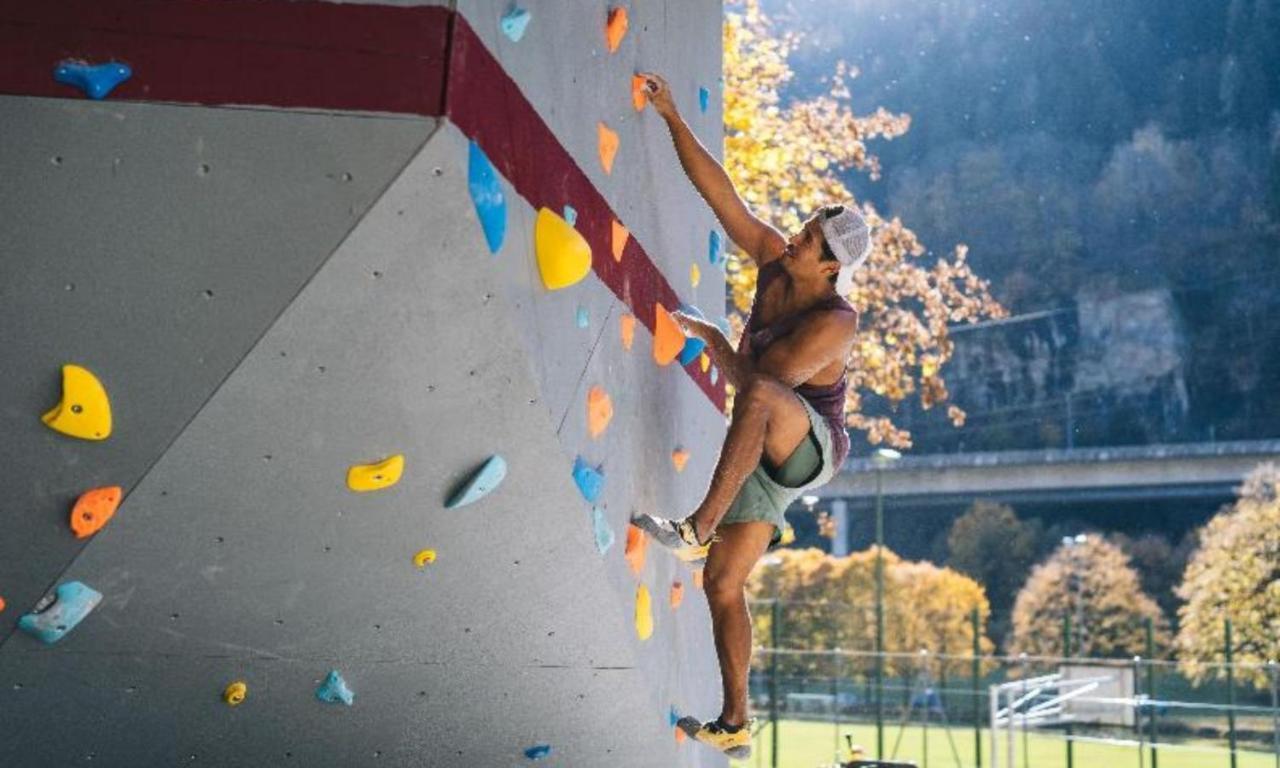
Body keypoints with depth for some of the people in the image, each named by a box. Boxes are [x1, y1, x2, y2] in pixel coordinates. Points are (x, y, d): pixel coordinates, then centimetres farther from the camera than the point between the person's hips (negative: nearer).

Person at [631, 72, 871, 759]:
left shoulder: (832, 323, -23)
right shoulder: (775, 261, -4)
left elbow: (758, 381, -28)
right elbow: (720, 194, -6)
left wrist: (709, 337, -14)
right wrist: (672, 118, -9)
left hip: (811, 449, -7)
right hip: (768, 455, 7)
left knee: (761, 401, -40)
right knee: (722, 585, 4)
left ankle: (698, 528, -38)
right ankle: (735, 728, 9)